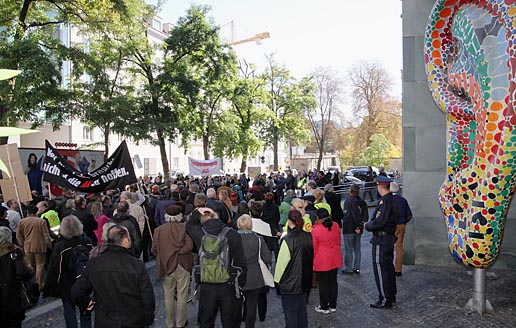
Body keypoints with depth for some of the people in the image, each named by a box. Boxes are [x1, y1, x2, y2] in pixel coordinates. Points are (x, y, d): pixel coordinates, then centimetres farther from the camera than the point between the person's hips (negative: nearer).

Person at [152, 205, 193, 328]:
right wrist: (178, 252, -4)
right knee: (182, 295, 10)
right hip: (182, 264, -2)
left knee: (168, 295, 16)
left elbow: (154, 250, 0)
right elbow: (189, 245, -19)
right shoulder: (184, 228, -10)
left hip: (167, 266, 2)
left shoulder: (158, 230, -3)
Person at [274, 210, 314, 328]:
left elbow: (282, 262, -17)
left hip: (290, 283, -6)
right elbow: (311, 257, 9)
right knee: (302, 309, 20)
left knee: (290, 311, 6)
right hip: (304, 281, 6)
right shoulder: (308, 237, -2)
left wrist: (277, 279, -4)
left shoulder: (288, 239, -22)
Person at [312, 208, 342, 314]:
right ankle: (333, 306, 26)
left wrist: (312, 260, 4)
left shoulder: (316, 230, -20)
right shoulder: (336, 226, -4)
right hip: (334, 259, 6)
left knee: (323, 284, 7)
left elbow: (313, 248, -10)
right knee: (333, 282, 15)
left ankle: (324, 307, 18)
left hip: (322, 261, -5)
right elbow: (339, 241, 9)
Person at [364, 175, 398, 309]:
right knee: (388, 266, 19)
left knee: (380, 268, -2)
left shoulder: (384, 201, -20)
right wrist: (370, 224, 9)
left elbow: (379, 222, -25)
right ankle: (391, 296, 32)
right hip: (390, 237, 10)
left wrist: (367, 225, -9)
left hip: (381, 239, -10)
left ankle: (385, 300, 5)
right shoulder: (392, 200, 11)